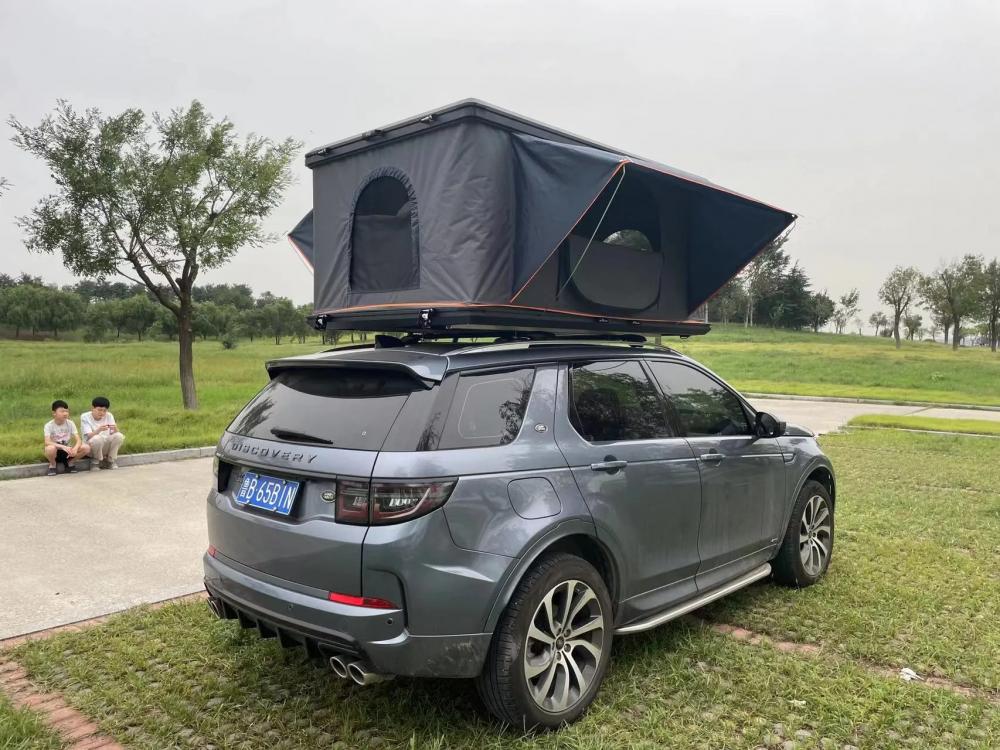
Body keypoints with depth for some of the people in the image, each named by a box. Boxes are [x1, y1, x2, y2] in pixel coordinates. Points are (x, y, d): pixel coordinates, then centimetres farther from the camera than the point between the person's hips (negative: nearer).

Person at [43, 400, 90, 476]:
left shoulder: (70, 423, -5)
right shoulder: (48, 425, -13)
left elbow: (78, 440, -12)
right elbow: (47, 442, -27)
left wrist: (75, 448, -35)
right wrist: (63, 447, -43)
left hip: (67, 452, 2)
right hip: (56, 453, -2)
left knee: (86, 447, -24)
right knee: (50, 448, -39)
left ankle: (70, 462, 4)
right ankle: (52, 465, -5)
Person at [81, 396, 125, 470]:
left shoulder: (109, 416, 1)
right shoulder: (85, 417, -8)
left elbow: (114, 434, -8)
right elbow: (89, 436, -20)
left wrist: (115, 429, -32)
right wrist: (99, 430, -40)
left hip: (106, 447, 3)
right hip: (91, 447, -3)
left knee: (119, 436, -25)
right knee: (97, 438, -36)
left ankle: (111, 461, -9)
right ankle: (100, 462, -11)